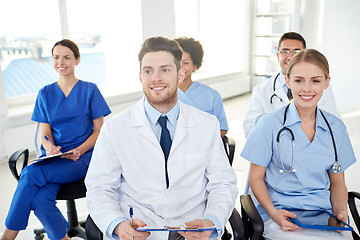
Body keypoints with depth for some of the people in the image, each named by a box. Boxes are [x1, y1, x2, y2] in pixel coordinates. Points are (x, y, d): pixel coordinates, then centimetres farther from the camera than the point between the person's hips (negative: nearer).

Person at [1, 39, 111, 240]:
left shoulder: (90, 90, 6)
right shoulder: (45, 93, 15)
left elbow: (99, 130, 3)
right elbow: (45, 134, 11)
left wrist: (80, 150, -15)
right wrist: (49, 147, -13)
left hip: (82, 158, -3)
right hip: (52, 157, 3)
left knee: (31, 173, -29)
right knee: (40, 201, -29)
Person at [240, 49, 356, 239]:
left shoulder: (336, 128, 7)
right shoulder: (269, 124, -4)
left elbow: (337, 182, 16)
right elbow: (256, 178, 0)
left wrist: (340, 211, -3)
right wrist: (274, 213, -15)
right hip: (281, 216, -4)